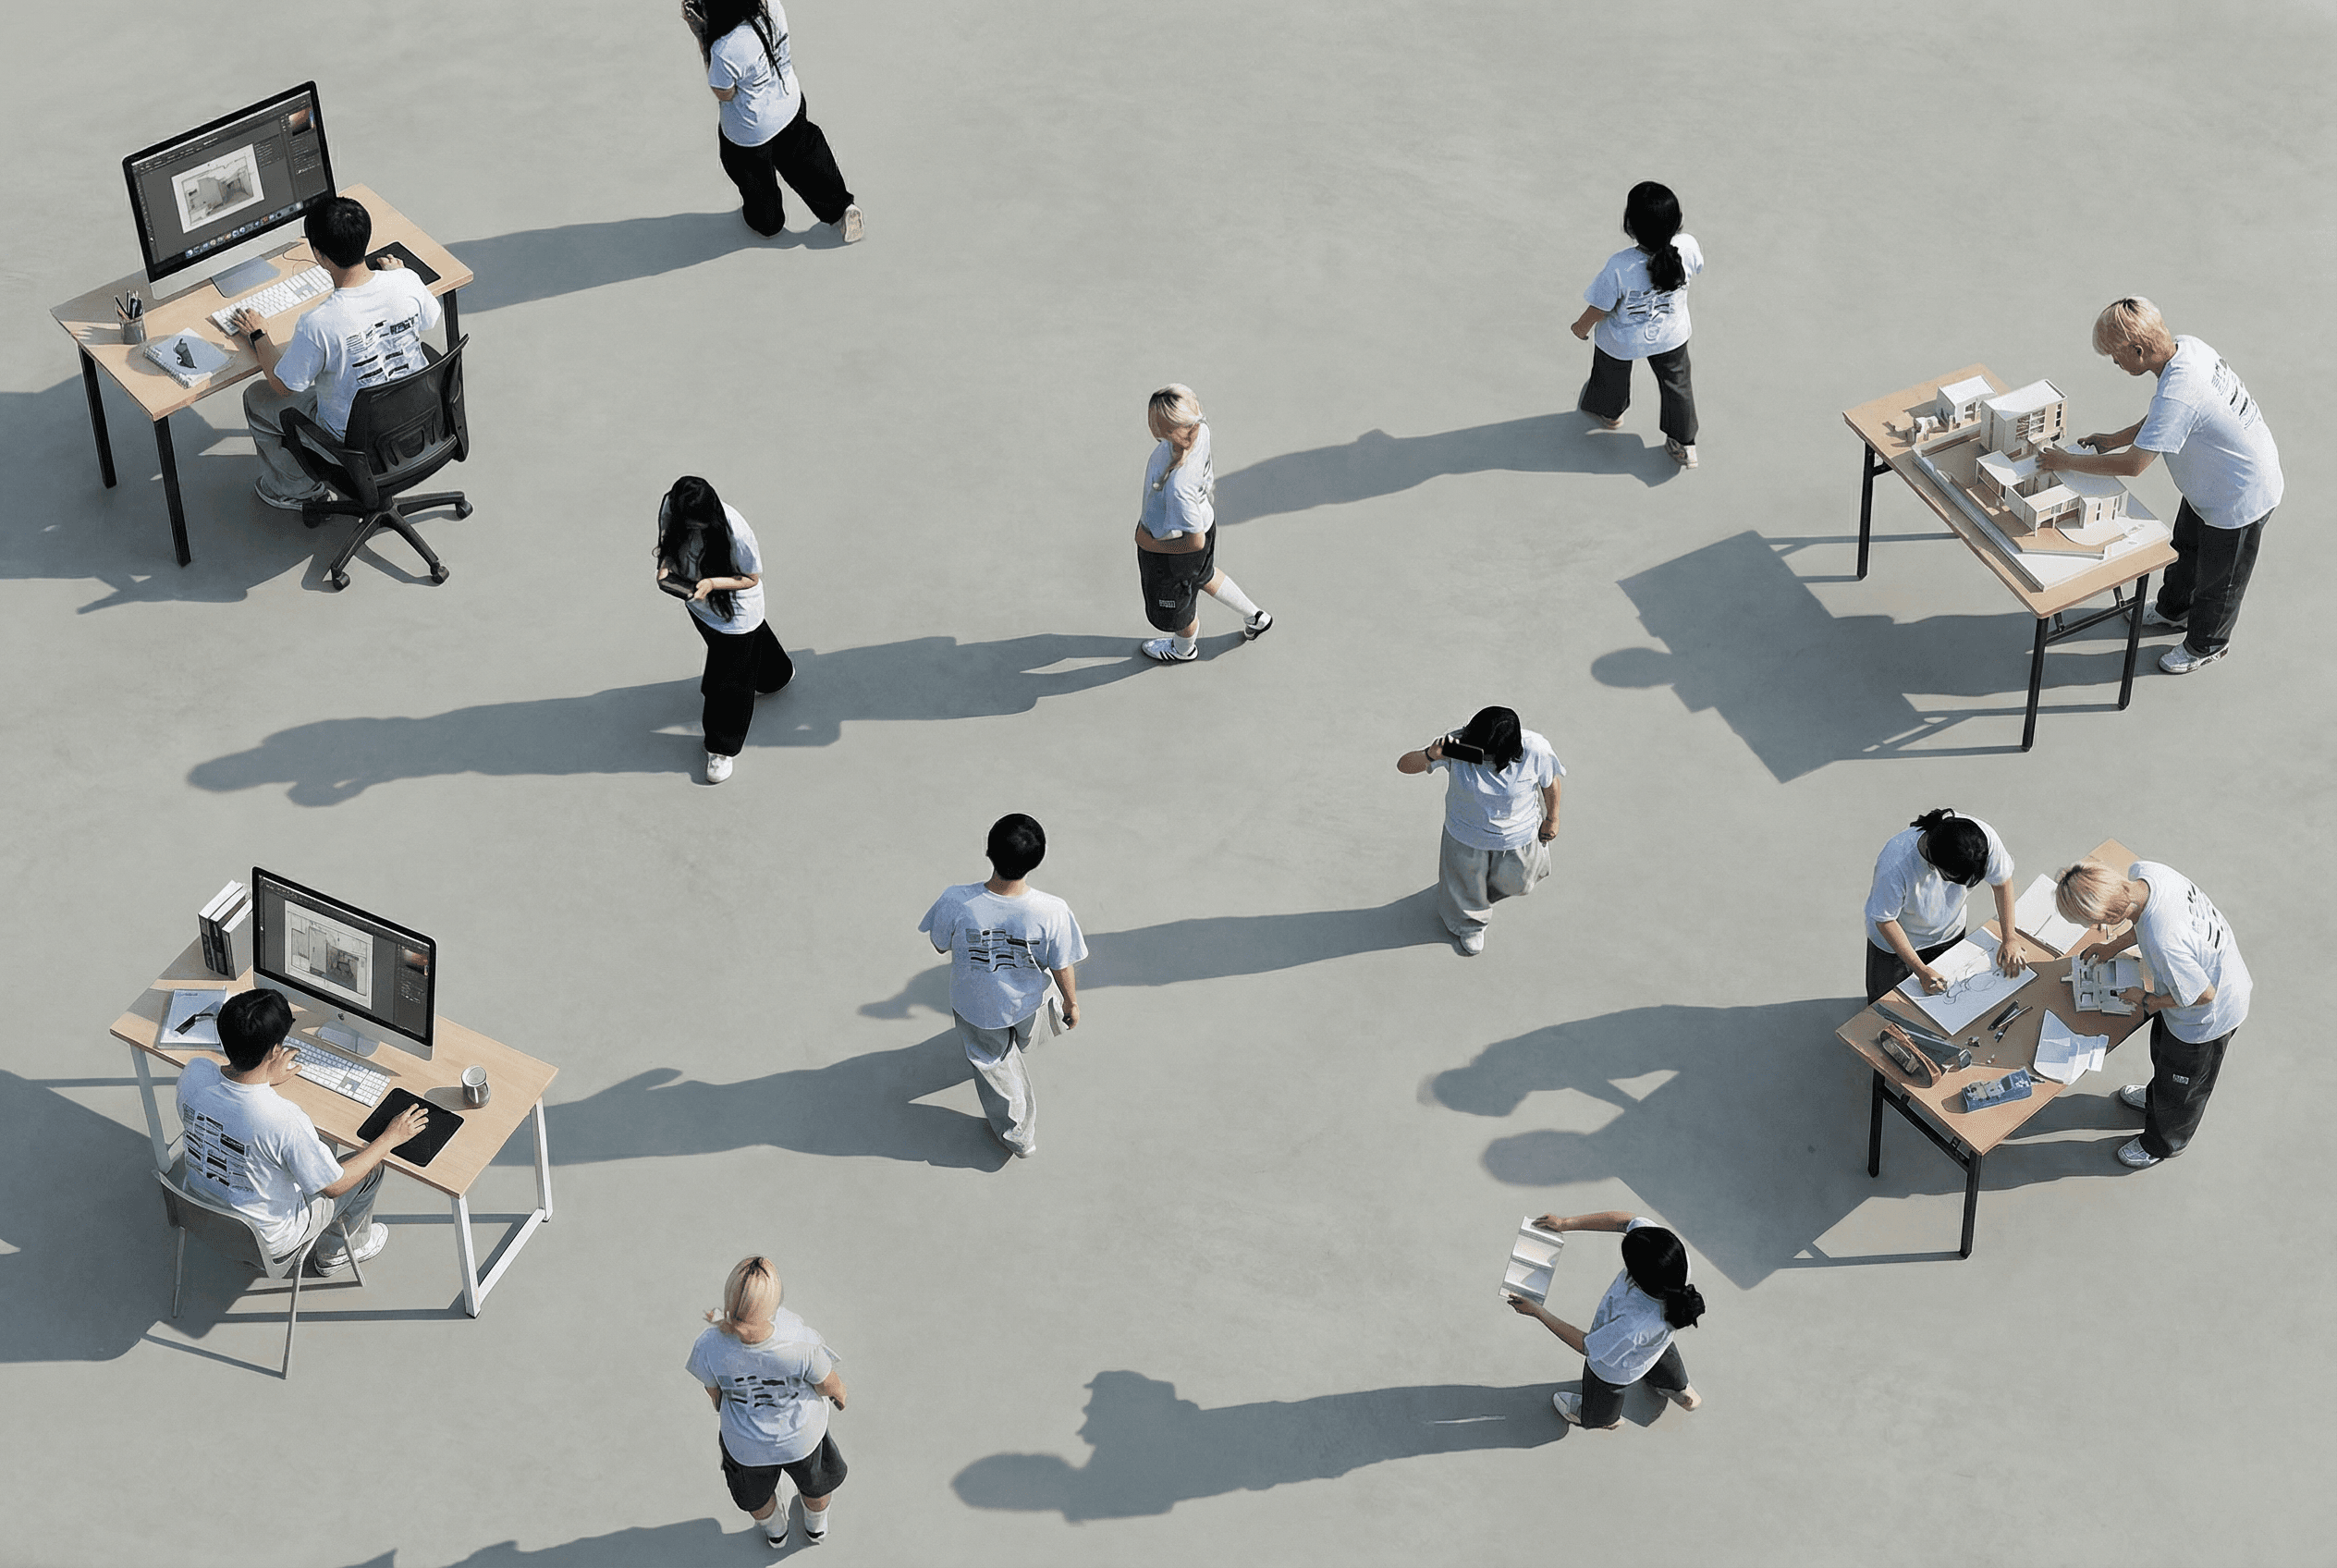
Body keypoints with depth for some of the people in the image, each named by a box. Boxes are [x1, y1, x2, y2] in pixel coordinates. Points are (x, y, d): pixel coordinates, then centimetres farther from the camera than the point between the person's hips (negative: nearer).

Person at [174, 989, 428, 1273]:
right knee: (371, 1168, 14)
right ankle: (335, 1252, 39)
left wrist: (266, 1078, 13)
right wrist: (390, 1138, -10)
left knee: (314, 1142, 25)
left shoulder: (194, 1074, -23)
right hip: (266, 1241, -6)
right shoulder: (284, 1121, -38)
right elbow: (333, 1186, -21)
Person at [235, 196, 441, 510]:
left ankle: (296, 490, 38)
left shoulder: (318, 325, -34)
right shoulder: (407, 283, -21)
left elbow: (282, 386, -15)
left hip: (353, 437, -4)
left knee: (257, 398, 18)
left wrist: (258, 335, 2)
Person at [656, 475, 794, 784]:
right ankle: (774, 674, 63)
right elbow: (669, 544, -2)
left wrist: (712, 583, -37)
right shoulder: (671, 509, -23)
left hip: (735, 610, -6)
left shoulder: (736, 532, -38)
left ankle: (723, 749, 26)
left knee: (729, 681, 5)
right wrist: (666, 564, -24)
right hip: (700, 606, 6)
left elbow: (752, 578, -22)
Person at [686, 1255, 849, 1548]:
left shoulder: (709, 1347, -35)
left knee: (755, 1495, 37)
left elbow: (713, 1392, -12)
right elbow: (829, 1385, -19)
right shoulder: (802, 1343, -40)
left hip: (745, 1444, 1)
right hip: (801, 1436, -1)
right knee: (817, 1480, 36)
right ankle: (816, 1525, 66)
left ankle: (775, 1531, 68)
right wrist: (840, 1395, 7)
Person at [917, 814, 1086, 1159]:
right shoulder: (1052, 911, -35)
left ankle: (1017, 1134, 44)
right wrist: (1071, 1003, 3)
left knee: (991, 1062, 27)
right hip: (1026, 1001, 1)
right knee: (1016, 1045, 37)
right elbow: (1062, 967, -18)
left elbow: (940, 945, -15)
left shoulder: (956, 902, -36)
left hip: (975, 1005, -1)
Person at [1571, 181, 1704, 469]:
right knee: (1676, 382, 29)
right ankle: (1684, 445, 44)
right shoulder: (1687, 247, -31)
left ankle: (1609, 413, 63)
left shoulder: (1619, 267, -41)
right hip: (1671, 335, 2)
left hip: (1623, 341, -2)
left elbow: (1600, 308, -24)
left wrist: (1582, 326, -1)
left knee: (1611, 378, 32)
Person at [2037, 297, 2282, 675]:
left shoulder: (2176, 395, -41)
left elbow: (2133, 465, -34)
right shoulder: (2188, 347, -12)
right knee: (2185, 548, 32)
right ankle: (2173, 609, 58)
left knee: (2218, 576, 18)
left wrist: (2065, 462, -24)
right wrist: (2118, 438, 3)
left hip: (2240, 498, -9)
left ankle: (2206, 645, 43)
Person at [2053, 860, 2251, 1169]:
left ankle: (2165, 1143, 52)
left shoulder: (2164, 943, -47)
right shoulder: (2142, 871, -23)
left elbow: (2203, 994, -30)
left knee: (2181, 1082, 23)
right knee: (2162, 1047, 36)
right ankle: (2156, 1099, 66)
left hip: (2211, 1015, -8)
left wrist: (2152, 1002, -13)